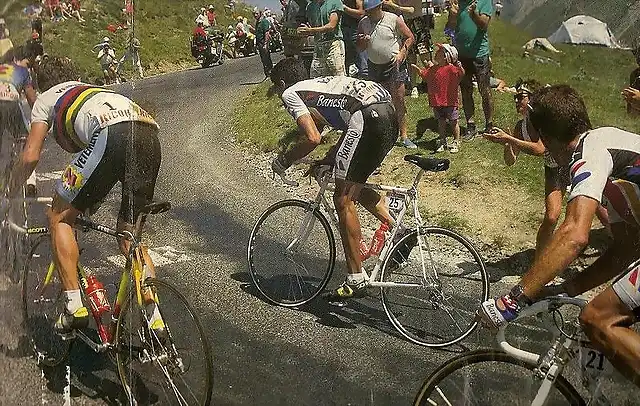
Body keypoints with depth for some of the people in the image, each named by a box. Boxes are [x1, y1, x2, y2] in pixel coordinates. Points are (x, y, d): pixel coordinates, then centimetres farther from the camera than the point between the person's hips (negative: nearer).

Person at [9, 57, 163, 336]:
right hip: (150, 135, 6)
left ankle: (74, 306, 6)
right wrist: (90, 199, 55)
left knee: (60, 218, 13)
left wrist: (9, 192, 34)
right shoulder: (96, 91, 43)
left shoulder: (46, 98, 27)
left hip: (113, 135, -6)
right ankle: (155, 320, 14)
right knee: (129, 235, 19)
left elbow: (30, 156, 18)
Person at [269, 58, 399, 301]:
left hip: (368, 118, -9)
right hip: (389, 115, 9)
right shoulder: (320, 85, 35)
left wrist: (284, 160, 11)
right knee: (354, 186, 26)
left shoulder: (290, 93, 11)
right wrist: (327, 161, 36)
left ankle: (356, 280, 6)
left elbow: (313, 138, -4)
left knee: (343, 200, 2)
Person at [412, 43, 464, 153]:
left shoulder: (451, 69, -13)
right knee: (441, 122, 15)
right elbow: (424, 75, 23)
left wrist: (459, 66, -43)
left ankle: (456, 143, 19)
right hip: (437, 102, 6)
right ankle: (442, 142, 26)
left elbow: (461, 74, -26)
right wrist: (417, 69, 11)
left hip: (450, 102, -6)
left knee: (453, 122, 7)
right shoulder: (433, 69, 7)